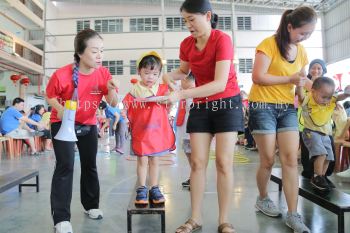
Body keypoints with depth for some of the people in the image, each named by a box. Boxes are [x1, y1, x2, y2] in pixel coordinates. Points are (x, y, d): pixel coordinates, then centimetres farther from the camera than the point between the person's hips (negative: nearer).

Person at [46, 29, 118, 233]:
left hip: (89, 124, 4)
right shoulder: (62, 75, -26)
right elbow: (50, 96, -7)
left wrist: (111, 89, -31)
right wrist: (60, 109, -27)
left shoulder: (103, 73, -15)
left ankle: (91, 206, 29)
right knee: (66, 165, -15)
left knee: (90, 165, 11)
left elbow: (113, 104, -11)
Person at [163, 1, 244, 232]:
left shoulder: (222, 39, -19)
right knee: (197, 162, 1)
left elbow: (220, 83, -27)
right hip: (201, 106, 5)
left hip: (227, 103, -4)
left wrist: (181, 94, -33)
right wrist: (170, 75, -8)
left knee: (224, 162, -6)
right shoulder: (186, 44, -1)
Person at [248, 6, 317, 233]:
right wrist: (290, 79, -17)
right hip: (263, 106, -6)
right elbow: (258, 77, -18)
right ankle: (263, 198, 26)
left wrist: (303, 83, 2)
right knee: (268, 160, 0)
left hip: (288, 108, 6)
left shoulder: (301, 51, 13)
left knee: (291, 159, -2)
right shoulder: (269, 44, -10)